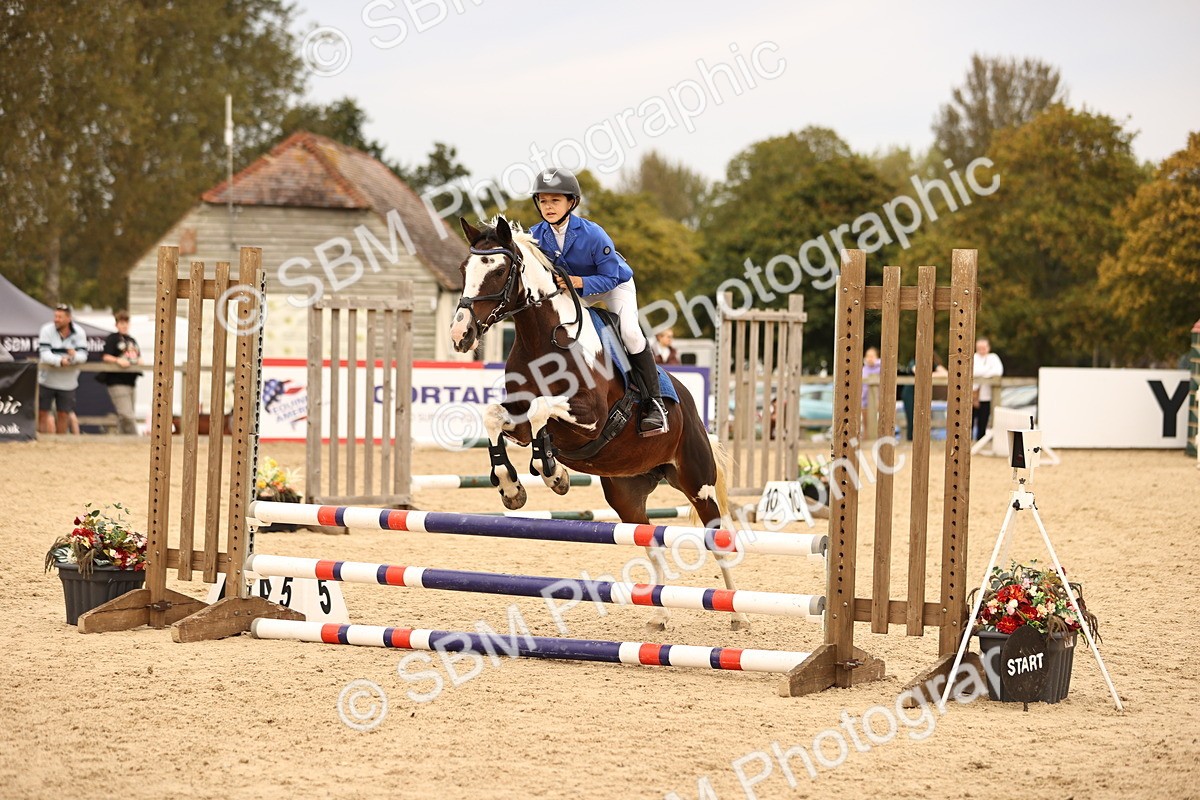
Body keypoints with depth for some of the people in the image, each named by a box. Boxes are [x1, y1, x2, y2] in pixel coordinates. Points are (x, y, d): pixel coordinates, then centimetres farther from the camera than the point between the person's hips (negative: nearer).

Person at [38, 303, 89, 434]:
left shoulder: (79, 333, -3)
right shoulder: (47, 330, -9)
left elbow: (83, 355, -9)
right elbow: (44, 354, -18)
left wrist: (75, 356, -33)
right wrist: (60, 361, -36)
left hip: (67, 383, 1)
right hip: (47, 380, -1)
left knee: (63, 415, 6)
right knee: (42, 413, 0)